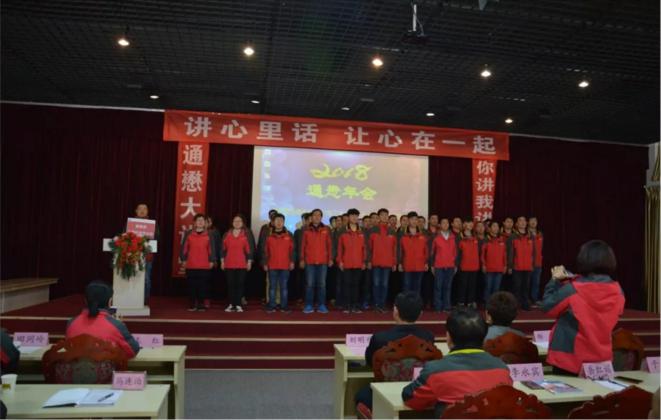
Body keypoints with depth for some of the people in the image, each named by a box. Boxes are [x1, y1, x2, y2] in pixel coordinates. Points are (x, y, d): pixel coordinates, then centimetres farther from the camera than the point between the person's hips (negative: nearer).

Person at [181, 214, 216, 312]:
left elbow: (211, 249, 6)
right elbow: (184, 247, 5)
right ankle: (192, 304, 13)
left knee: (203, 285, 2)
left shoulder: (208, 235, 6)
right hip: (191, 265, 0)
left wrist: (212, 261, 1)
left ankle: (201, 304, 11)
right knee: (191, 285, 4)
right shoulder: (188, 234, 4)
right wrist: (183, 259, 0)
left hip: (204, 266, 0)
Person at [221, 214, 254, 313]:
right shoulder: (227, 234, 8)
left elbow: (250, 248, 0)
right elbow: (223, 248, 10)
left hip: (242, 264, -2)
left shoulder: (247, 234, 2)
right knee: (230, 284, 5)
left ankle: (238, 305, 6)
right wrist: (222, 261, 5)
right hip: (229, 264, 2)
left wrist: (249, 261, -4)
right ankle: (231, 304, 12)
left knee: (240, 284, 0)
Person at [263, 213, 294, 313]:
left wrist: (292, 261, -1)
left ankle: (284, 306, 10)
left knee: (284, 286, 4)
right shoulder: (269, 235, 5)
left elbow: (292, 250, 6)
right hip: (272, 266, 0)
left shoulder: (288, 235, 5)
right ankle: (271, 306, 10)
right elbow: (266, 251, 7)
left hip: (285, 266, 0)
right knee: (272, 286, 5)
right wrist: (265, 263, 4)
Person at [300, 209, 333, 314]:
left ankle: (321, 305, 11)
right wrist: (302, 259, 3)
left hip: (323, 261, 1)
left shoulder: (326, 229, 6)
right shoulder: (306, 230, 5)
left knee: (322, 284, 3)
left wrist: (330, 258, 3)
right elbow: (303, 245, 7)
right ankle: (309, 305, 7)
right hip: (309, 261, 0)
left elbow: (329, 245, 7)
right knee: (309, 284, 1)